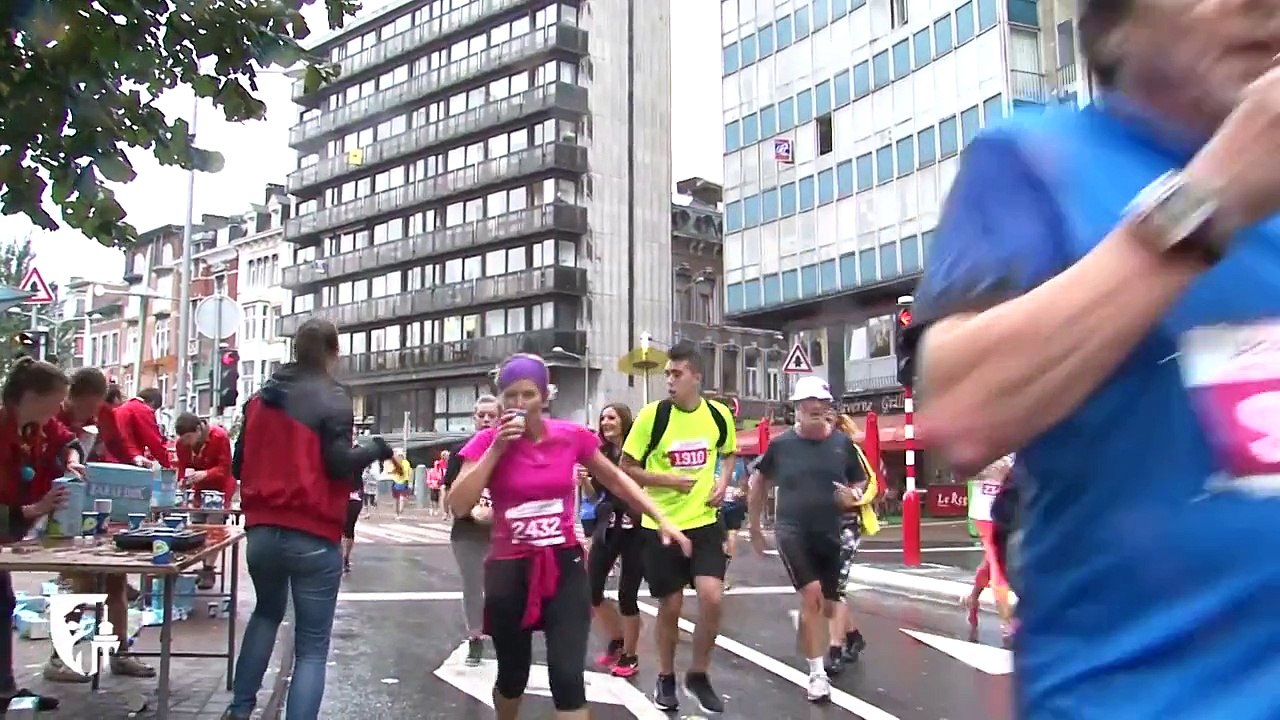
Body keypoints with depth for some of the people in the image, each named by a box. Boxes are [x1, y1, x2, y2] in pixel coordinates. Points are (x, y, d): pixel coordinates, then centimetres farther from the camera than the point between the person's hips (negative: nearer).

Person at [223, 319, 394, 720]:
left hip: (262, 531, 6)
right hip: (312, 537, -6)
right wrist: (378, 449, 1)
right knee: (312, 647, 2)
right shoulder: (333, 399, -7)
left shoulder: (260, 398, 11)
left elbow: (239, 465, 15)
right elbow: (339, 464, -16)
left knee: (267, 612, 32)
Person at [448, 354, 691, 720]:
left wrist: (661, 518, 7)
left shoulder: (572, 437, -4)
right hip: (509, 570, 0)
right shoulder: (487, 441, -7)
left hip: (564, 566, 0)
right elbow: (458, 506, -15)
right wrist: (496, 448, -19)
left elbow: (615, 479, 11)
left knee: (567, 676, -9)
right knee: (513, 675, 15)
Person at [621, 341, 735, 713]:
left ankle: (698, 675, 14)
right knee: (670, 607, 7)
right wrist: (668, 480, -18)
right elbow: (626, 468, -6)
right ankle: (666, 678, 31)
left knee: (712, 598, -10)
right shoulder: (652, 415, -12)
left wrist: (722, 483, -2)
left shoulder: (719, 415, -3)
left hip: (705, 522, 2)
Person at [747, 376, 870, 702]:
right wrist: (755, 526, 13)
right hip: (792, 531, -3)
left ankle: (804, 621, 48)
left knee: (827, 606, 11)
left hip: (829, 534, 3)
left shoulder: (842, 443, -2)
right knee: (812, 594, -18)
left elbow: (861, 481, 11)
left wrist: (856, 492, -13)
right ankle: (818, 674, -6)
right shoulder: (781, 444, -5)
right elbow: (760, 481, 9)